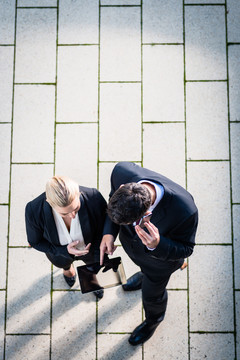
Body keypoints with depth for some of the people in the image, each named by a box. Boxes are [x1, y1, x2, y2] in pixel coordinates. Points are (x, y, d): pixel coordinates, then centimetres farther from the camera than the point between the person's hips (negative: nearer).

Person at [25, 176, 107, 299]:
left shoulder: (93, 198, -42)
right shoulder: (34, 210, -41)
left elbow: (103, 228, -20)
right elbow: (35, 241, -19)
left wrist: (101, 260, -20)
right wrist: (65, 250, -32)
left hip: (89, 246, 0)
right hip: (59, 250, 0)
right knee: (64, 263, 36)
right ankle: (68, 268, 74)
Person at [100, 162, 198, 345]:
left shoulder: (184, 211, -48)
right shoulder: (122, 172, -37)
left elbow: (185, 249, -27)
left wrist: (157, 245, -47)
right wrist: (109, 232, -26)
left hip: (162, 253, -3)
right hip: (131, 240, 3)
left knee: (151, 293, 26)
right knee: (144, 266, 37)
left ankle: (154, 319, 62)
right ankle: (146, 275, 75)